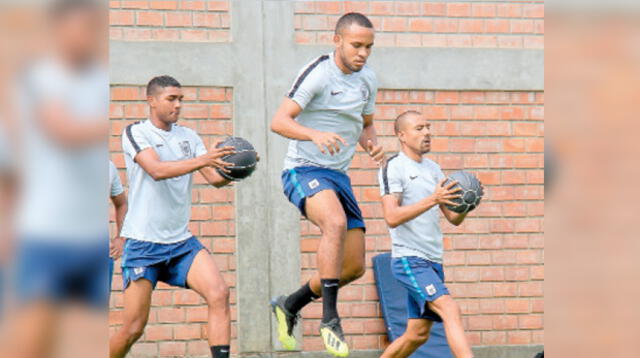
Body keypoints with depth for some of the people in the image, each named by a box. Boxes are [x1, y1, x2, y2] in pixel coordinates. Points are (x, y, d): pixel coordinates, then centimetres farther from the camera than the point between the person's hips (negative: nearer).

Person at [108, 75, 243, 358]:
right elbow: (157, 170, -21)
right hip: (143, 243, -5)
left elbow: (215, 178, 6)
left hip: (182, 241, 5)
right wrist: (201, 160, -34)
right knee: (133, 328, -3)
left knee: (219, 294, -18)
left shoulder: (188, 137, 12)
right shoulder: (135, 133, -4)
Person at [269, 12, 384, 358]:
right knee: (336, 222, -37)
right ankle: (330, 318, -32)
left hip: (338, 175, 8)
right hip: (303, 170, -8)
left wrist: (372, 144, 1)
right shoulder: (317, 73, -13)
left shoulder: (367, 80, 9)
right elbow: (279, 121, -20)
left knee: (354, 266, 5)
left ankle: (290, 305, 29)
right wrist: (315, 135, -38)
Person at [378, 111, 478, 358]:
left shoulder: (433, 169, 16)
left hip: (433, 262, 8)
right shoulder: (393, 168, -7)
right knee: (450, 310, -23)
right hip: (409, 260, -8)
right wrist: (432, 200, -27)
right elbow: (392, 217, -19)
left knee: (418, 334, 10)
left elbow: (454, 218, 14)